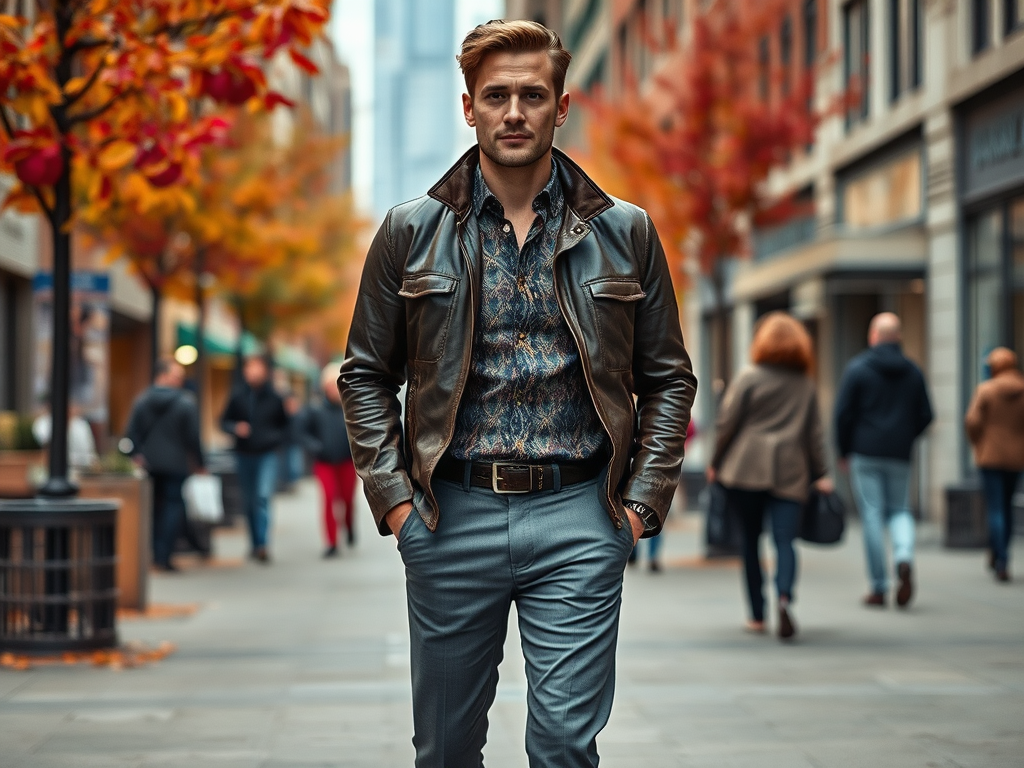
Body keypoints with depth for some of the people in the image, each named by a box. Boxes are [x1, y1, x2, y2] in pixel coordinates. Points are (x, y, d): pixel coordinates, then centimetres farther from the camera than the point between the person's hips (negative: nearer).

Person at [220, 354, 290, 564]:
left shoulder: (274, 398, -1)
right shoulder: (237, 397, 1)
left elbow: (285, 425, 9)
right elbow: (224, 421, 8)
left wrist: (276, 438, -9)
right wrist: (236, 428, -13)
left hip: (267, 455, -3)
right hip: (244, 455, 3)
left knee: (263, 496, -18)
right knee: (249, 502, 10)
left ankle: (262, 544, -20)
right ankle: (255, 544, 23)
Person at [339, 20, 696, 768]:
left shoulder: (625, 233, 5)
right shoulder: (411, 233, 5)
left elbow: (669, 380, 10)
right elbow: (366, 376, 10)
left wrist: (642, 502, 0)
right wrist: (392, 495, -1)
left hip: (577, 518, -1)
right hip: (450, 514, 1)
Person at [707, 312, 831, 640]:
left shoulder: (749, 377, -1)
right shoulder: (806, 384, 9)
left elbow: (726, 424, -2)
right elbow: (815, 432, 11)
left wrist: (715, 463, 9)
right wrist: (821, 474, 16)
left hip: (746, 469, -1)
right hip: (790, 473, 2)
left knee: (750, 541, 9)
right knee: (785, 540, -4)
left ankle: (757, 615, 12)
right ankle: (784, 598, -31)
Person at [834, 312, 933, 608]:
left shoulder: (857, 368, -4)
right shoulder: (913, 371, 6)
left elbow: (843, 413, -6)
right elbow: (925, 415, 7)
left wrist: (843, 450, 6)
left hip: (865, 453, -3)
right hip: (899, 456, 3)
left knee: (871, 515, 0)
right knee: (900, 510, 14)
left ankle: (879, 588, -1)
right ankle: (904, 557, -16)